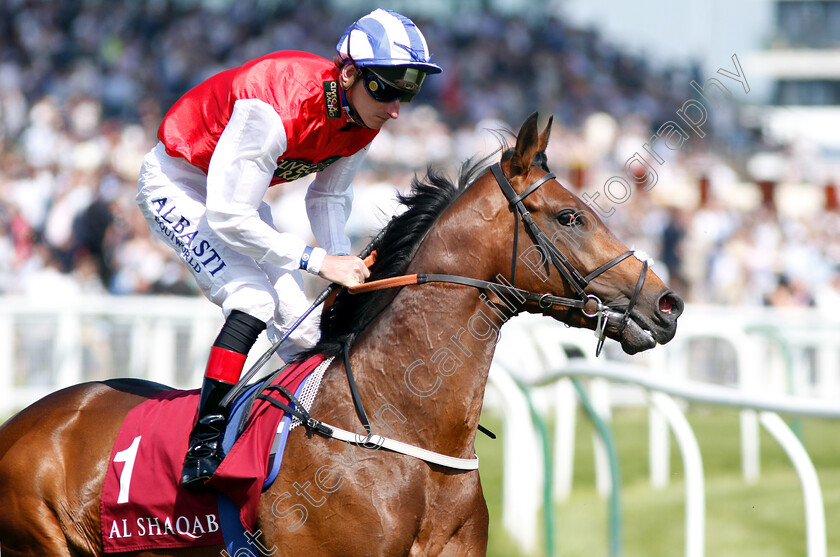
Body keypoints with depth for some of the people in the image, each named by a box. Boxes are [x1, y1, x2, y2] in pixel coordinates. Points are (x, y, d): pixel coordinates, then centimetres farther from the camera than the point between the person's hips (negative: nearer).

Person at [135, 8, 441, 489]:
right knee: (253, 301, -25)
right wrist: (318, 260, -34)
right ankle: (203, 444, -24)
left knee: (299, 322, 3)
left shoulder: (364, 118, -13)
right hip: (178, 184, -8)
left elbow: (328, 195, 5)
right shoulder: (278, 111, -39)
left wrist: (345, 264, -12)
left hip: (239, 189, 8)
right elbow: (228, 218, -35)